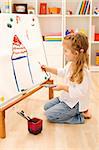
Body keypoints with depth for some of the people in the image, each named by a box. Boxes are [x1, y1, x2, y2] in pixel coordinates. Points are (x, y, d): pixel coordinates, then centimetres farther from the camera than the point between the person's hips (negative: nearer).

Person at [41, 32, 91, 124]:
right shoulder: (71, 64, -3)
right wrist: (48, 69, 8)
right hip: (66, 98, 10)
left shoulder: (82, 71, -33)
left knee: (49, 115, -11)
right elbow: (63, 72, 18)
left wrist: (63, 87, -27)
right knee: (46, 107, 20)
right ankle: (75, 112, 16)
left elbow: (80, 92, -33)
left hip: (75, 103, -10)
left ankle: (80, 116, 0)